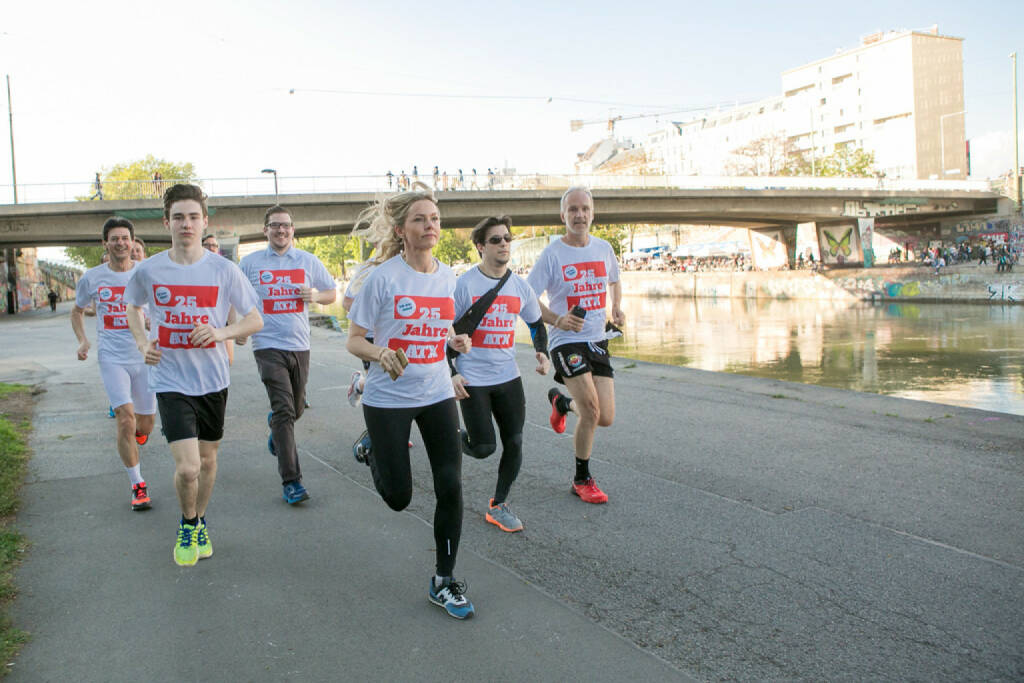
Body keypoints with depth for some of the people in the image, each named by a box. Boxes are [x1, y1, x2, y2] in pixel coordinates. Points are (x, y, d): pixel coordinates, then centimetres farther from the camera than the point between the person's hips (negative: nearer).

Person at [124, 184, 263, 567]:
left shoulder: (223, 270, -7)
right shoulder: (149, 270, -4)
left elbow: (255, 321, -1)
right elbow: (133, 307, 17)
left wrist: (220, 332, -19)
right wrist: (142, 343, 1)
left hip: (212, 378, 1)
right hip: (171, 381, -1)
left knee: (207, 458, 15)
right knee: (187, 467, -11)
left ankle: (200, 525, 40)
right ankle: (187, 526, 19)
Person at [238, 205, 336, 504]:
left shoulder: (308, 261, 7)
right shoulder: (250, 263, 3)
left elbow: (332, 293, 14)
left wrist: (316, 295, -7)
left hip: (299, 345, 3)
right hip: (268, 345, -3)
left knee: (296, 409, 15)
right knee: (284, 411, -13)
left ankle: (275, 426, 53)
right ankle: (291, 481, -10)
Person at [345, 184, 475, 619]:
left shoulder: (448, 276, 4)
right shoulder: (383, 277, -11)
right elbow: (353, 340, -7)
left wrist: (456, 341, -2)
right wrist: (380, 354, -28)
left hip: (437, 394, 4)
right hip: (388, 399, -4)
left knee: (450, 488, -4)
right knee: (398, 498, 4)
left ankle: (444, 582, 14)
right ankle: (377, 455, 41)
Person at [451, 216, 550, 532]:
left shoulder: (520, 286, 5)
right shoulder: (464, 284, -9)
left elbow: (536, 322, 21)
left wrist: (542, 352, 4)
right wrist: (451, 373, -11)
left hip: (508, 377, 5)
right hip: (472, 380, -4)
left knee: (514, 443, 2)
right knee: (484, 448, -7)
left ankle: (498, 505, 21)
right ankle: (458, 439, 29)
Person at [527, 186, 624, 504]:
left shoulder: (603, 248, 6)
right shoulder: (552, 254, -8)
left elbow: (614, 281, 25)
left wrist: (617, 308, 5)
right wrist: (557, 319, -21)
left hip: (598, 341, 5)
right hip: (567, 341, -5)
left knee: (606, 418, 2)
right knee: (591, 410, -16)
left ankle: (561, 402, 35)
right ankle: (582, 480, 7)